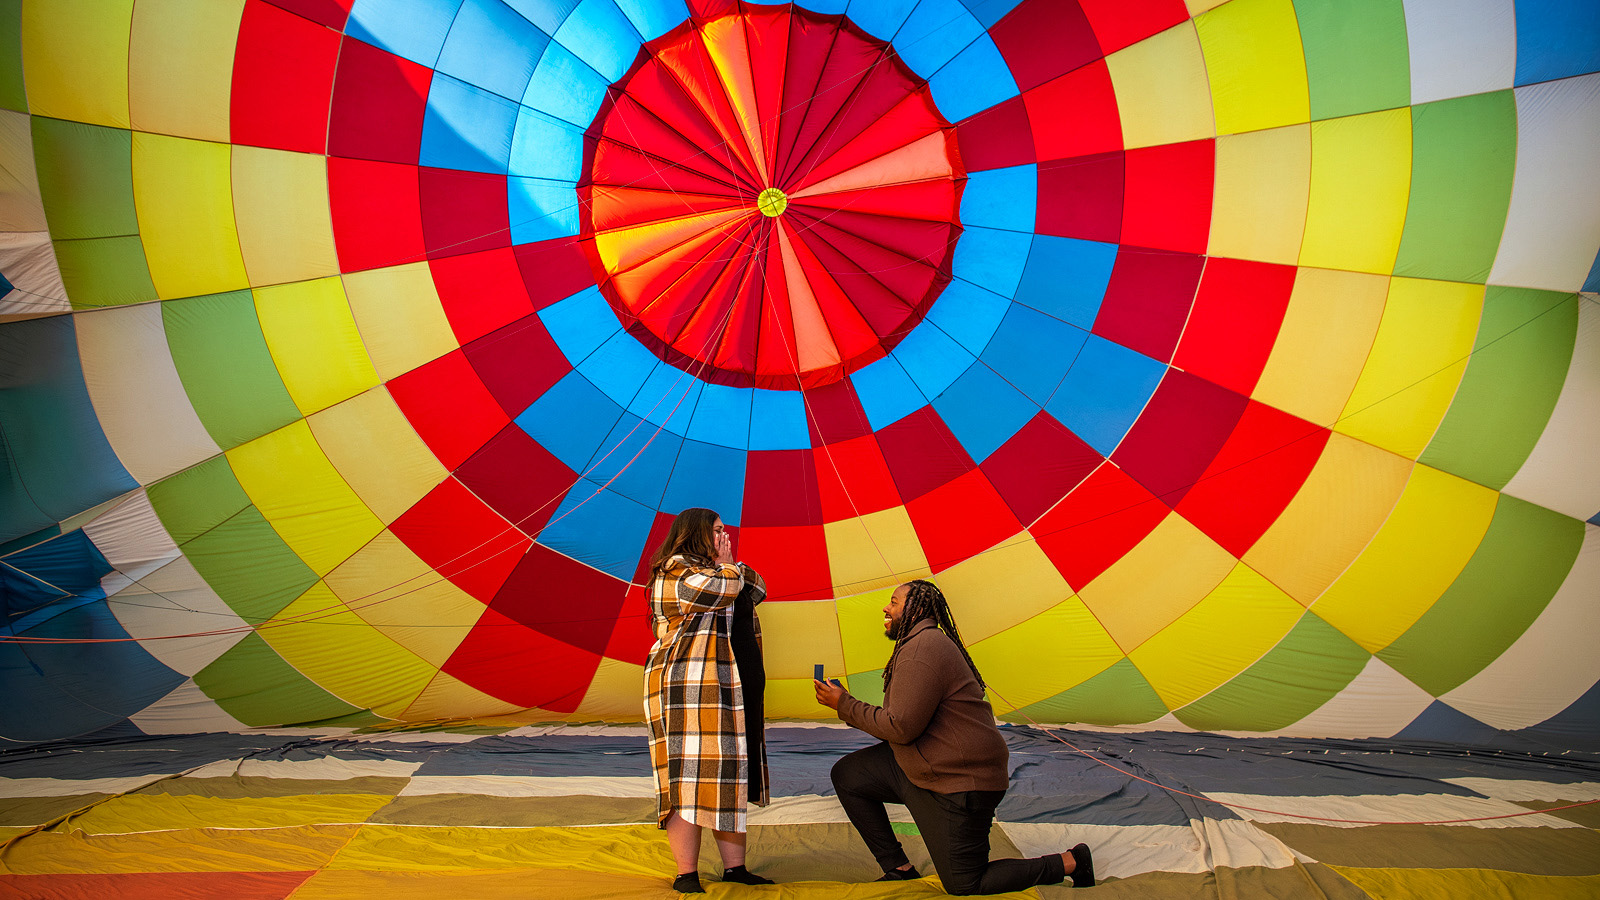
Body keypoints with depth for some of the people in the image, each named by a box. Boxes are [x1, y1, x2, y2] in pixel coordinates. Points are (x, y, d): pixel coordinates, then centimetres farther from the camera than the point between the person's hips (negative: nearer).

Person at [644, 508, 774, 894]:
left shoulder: (710, 570, 23)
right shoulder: (675, 570, -6)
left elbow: (756, 590, 18)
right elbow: (724, 589, -20)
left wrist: (728, 564, 7)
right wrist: (726, 563, -1)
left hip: (728, 689, 10)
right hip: (688, 688, -9)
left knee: (731, 778, 8)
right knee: (690, 776, -9)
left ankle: (734, 867, 12)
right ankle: (686, 876, -5)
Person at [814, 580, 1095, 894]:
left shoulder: (922, 647, -20)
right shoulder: (924, 642, 14)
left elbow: (901, 727, -23)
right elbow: (903, 722, 17)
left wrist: (845, 705, -13)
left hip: (961, 782, -10)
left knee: (965, 889, -2)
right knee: (847, 775, 6)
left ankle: (1069, 862, 10)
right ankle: (899, 871, 12)